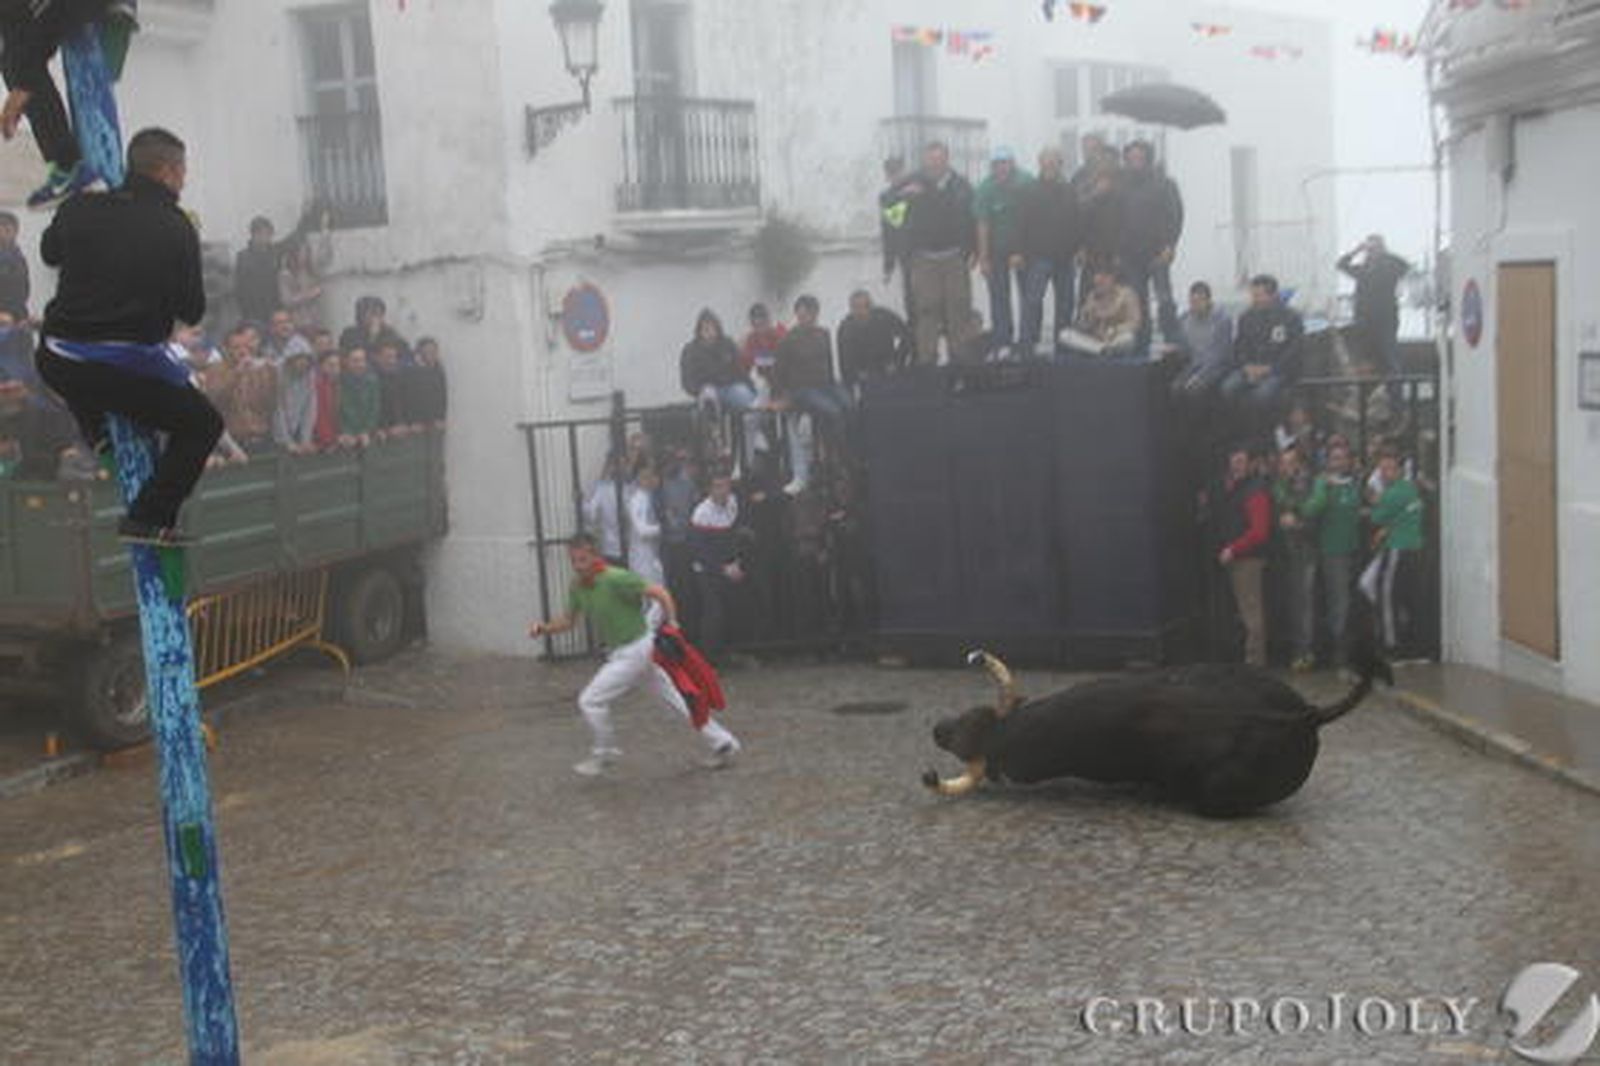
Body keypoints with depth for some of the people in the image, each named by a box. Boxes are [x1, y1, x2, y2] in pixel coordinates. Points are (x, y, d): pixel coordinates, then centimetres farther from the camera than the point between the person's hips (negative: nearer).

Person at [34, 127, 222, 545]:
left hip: (57, 364, 5)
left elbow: (49, 253, 26)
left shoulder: (79, 210, 5)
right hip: (126, 365, -5)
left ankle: (96, 434, 28)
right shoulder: (176, 228, -7)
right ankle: (149, 519, 1)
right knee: (202, 424, 12)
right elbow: (192, 312, -1)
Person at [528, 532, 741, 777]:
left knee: (590, 700, -8)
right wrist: (545, 628, -5)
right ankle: (722, 743, 22)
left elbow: (661, 593, -22)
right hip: (619, 653, 8)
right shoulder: (578, 586, 2)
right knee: (675, 702, 14)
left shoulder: (616, 579, -23)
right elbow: (568, 621, 13)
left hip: (636, 651, -8)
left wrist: (672, 626, -26)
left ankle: (603, 754, 13)